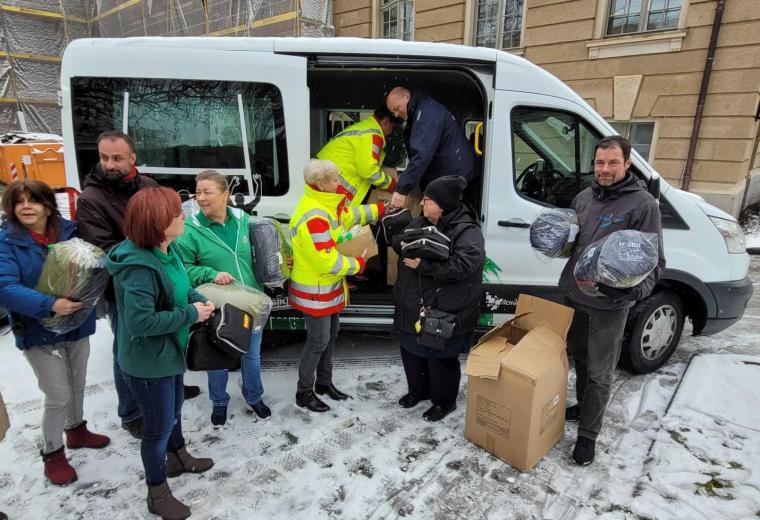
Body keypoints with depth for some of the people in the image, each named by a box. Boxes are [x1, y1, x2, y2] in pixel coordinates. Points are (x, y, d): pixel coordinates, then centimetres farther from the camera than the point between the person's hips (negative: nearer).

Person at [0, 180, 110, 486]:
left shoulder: (70, 231, -5)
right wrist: (49, 305, -37)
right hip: (40, 332, -4)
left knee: (77, 385, 21)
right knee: (59, 396, 3)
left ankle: (76, 430, 45)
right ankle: (52, 454, 26)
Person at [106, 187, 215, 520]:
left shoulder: (168, 250, -3)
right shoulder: (139, 267, -31)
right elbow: (139, 321, -34)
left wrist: (198, 300, -6)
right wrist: (191, 314, -26)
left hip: (170, 352, 9)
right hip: (147, 363, -9)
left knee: (174, 410, 29)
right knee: (159, 426, 10)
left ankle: (178, 458, 54)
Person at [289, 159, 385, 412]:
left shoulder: (323, 205, 4)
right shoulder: (313, 218, -28)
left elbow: (347, 216, 23)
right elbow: (327, 260, -30)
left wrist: (379, 209, 19)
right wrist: (358, 264, -16)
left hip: (327, 287, 10)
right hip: (315, 291, -10)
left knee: (331, 334, 20)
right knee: (318, 341, 3)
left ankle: (324, 382, 38)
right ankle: (304, 393, 22)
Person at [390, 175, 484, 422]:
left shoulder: (467, 232, -19)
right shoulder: (420, 223, 5)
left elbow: (463, 265, -31)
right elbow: (400, 242, 16)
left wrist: (423, 264, -30)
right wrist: (400, 242, -10)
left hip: (444, 312, -8)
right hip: (413, 306, 8)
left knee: (441, 358, 8)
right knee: (411, 350, 22)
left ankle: (444, 401, 32)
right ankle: (418, 390, 46)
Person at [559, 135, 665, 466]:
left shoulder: (643, 204, -12)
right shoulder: (583, 198, 6)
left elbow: (655, 260, -13)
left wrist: (637, 289, -31)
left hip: (610, 305, -6)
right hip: (574, 296, 6)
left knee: (599, 374, 5)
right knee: (579, 358, 22)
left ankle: (588, 435, 20)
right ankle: (583, 407, 44)